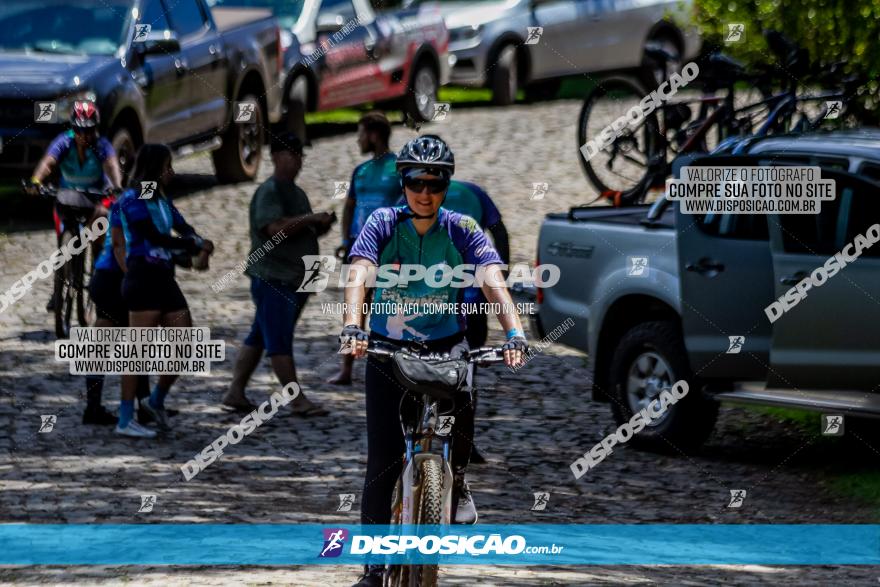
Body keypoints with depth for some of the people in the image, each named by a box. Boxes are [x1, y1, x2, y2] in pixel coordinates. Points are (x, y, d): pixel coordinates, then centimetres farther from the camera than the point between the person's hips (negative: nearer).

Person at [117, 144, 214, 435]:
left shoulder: (161, 200, 17)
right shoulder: (133, 200, -8)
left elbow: (184, 229, 11)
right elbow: (155, 238, -16)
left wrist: (197, 245, -13)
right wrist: (195, 244, -8)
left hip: (164, 278, 8)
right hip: (143, 277, -8)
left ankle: (157, 400, 25)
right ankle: (125, 420, -3)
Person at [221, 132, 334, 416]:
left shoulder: (296, 192, 20)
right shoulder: (269, 191, -11)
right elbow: (275, 228, -24)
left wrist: (320, 226, 8)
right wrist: (310, 218, -19)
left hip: (294, 279, 10)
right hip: (273, 278, -10)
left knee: (259, 337, 10)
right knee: (280, 340, -7)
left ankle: (235, 392, 13)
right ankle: (298, 400, -8)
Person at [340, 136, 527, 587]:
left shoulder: (462, 230, -5)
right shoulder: (383, 224, -6)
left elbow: (493, 282, -18)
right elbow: (359, 276, -19)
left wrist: (514, 334, -35)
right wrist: (352, 326, -38)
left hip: (446, 343, 0)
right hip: (389, 348, 0)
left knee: (460, 395, -34)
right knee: (382, 461, -6)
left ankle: (457, 482, -6)